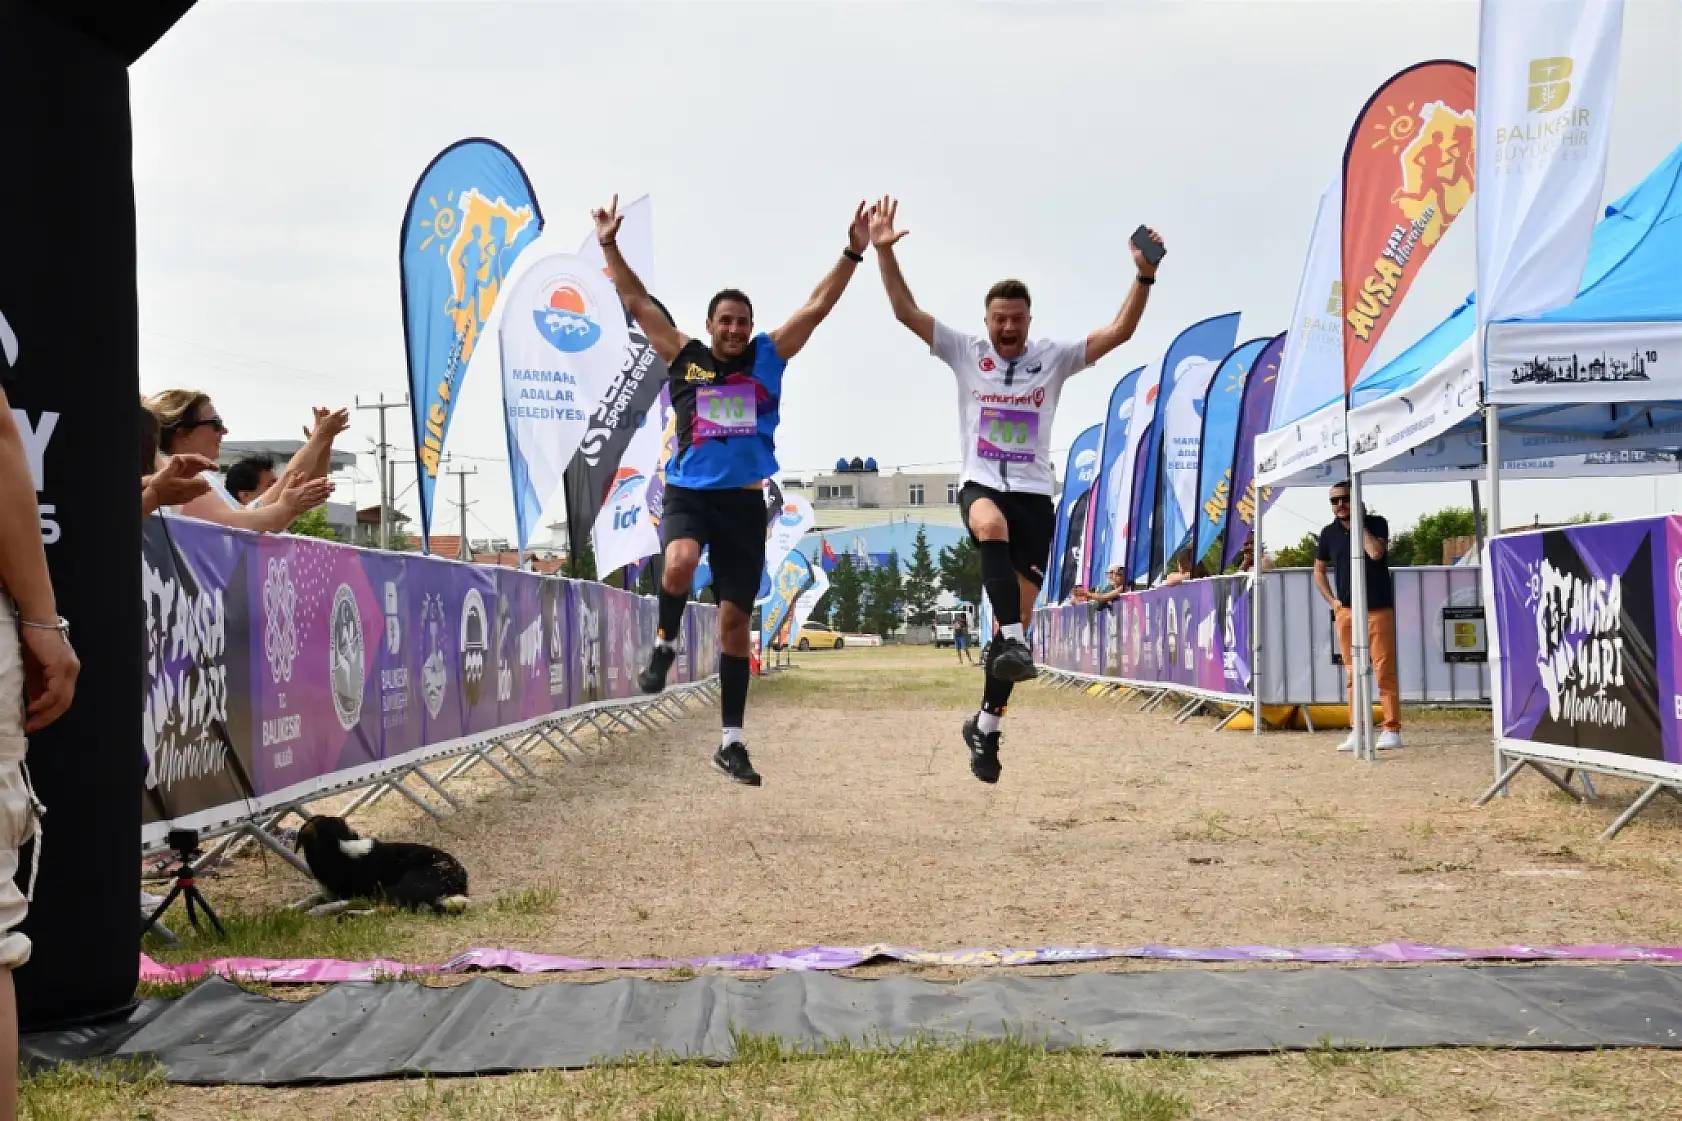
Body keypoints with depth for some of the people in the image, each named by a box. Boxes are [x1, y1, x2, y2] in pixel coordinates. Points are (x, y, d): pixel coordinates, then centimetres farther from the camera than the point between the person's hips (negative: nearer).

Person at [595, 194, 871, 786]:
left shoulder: (769, 357, 6)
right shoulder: (685, 357, 4)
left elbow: (817, 306, 3)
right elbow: (637, 302, 5)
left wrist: (853, 253, -5)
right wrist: (610, 248, -2)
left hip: (743, 500, 2)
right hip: (688, 491, -2)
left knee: (735, 620, 5)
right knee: (680, 565, -34)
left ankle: (732, 742, 12)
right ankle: (665, 644, -1)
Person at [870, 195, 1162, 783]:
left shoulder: (1053, 357, 4)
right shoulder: (966, 352, 4)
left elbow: (1119, 332, -4)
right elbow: (906, 311, -2)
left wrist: (1145, 276, -17)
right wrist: (883, 251, -13)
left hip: (1035, 495, 1)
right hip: (981, 486, -1)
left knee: (1016, 619, -1)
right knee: (992, 524, -41)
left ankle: (986, 725, 12)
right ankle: (1013, 643, -46)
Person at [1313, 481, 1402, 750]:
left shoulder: (1376, 524, -2)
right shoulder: (1329, 533, 8)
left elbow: (1376, 552, -23)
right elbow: (1319, 570, 20)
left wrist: (1359, 523, -13)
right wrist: (1331, 600, 9)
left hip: (1378, 609, -4)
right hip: (1346, 611, 4)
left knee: (1384, 670, -5)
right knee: (1353, 673, 6)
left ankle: (1392, 730, -2)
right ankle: (1357, 731, 9)